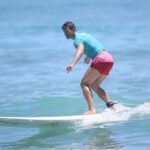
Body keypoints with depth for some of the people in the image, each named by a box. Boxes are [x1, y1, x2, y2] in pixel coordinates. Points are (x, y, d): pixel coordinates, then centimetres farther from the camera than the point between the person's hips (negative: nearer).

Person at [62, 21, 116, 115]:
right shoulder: (83, 34, 22)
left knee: (84, 84, -9)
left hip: (100, 59, -9)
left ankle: (92, 110, -23)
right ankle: (111, 106, 11)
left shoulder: (77, 39, -7)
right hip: (109, 59, 9)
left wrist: (73, 64, -45)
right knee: (94, 86, 20)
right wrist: (88, 56, 59)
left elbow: (80, 51, -29)